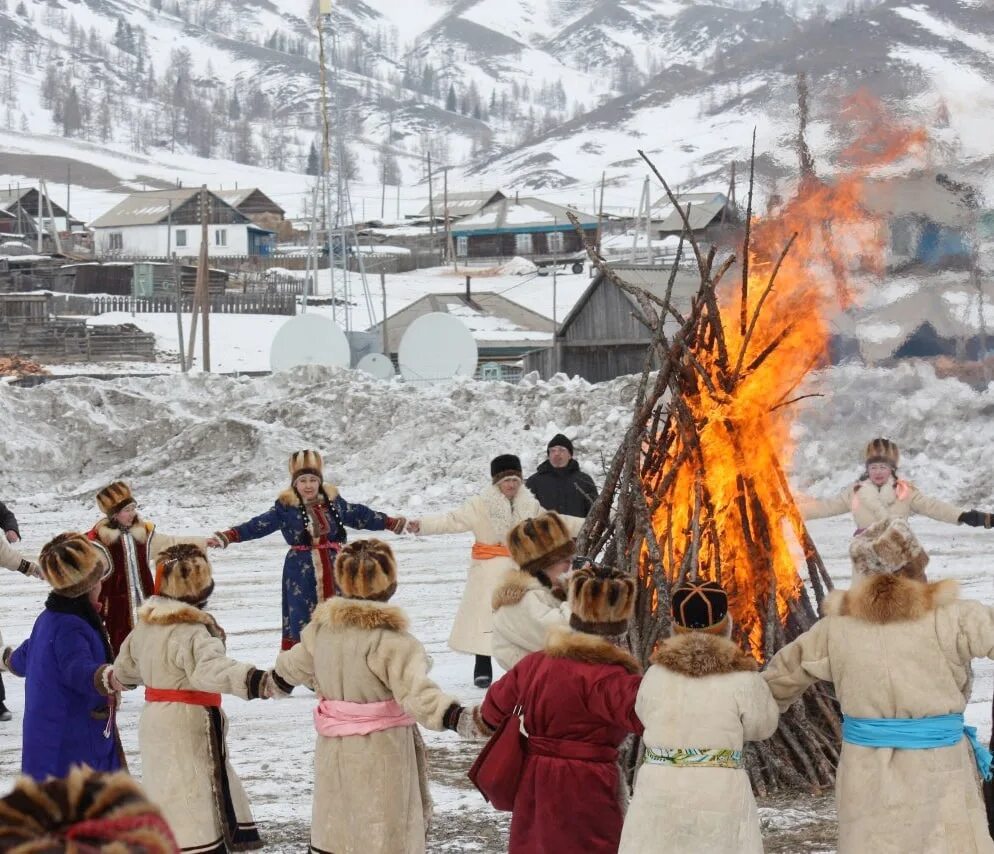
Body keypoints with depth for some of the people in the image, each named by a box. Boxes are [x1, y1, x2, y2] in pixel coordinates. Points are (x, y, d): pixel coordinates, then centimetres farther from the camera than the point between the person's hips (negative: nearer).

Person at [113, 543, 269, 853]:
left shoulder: (146, 625, 9)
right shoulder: (191, 633, -20)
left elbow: (125, 668, 27)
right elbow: (210, 668, -40)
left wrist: (114, 680, 51)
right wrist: (253, 680, -55)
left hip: (155, 723, 10)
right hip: (187, 731, -10)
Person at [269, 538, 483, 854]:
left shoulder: (322, 626, 2)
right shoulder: (390, 638, -21)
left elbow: (295, 665, 21)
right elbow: (415, 689, -32)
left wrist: (278, 679, 44)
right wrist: (455, 715, -42)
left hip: (334, 752, 7)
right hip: (381, 753, -7)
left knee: (333, 829, 19)